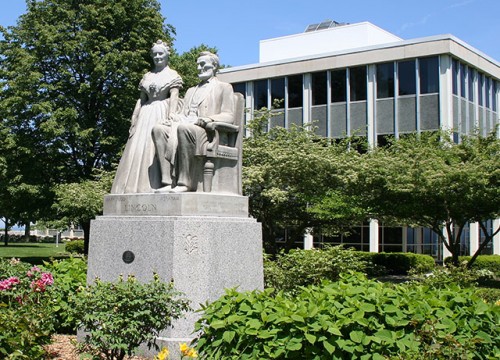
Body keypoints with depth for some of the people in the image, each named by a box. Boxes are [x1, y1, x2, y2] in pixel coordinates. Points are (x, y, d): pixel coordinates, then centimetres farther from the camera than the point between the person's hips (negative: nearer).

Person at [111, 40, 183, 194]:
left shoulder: (172, 75, 5)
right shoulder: (147, 76, 19)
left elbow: (174, 98, -7)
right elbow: (141, 99, 17)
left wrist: (170, 118, -21)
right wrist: (134, 120, 6)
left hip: (162, 115, -5)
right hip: (146, 116, 5)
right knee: (138, 151, -4)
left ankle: (157, 186, -17)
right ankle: (136, 188, -5)